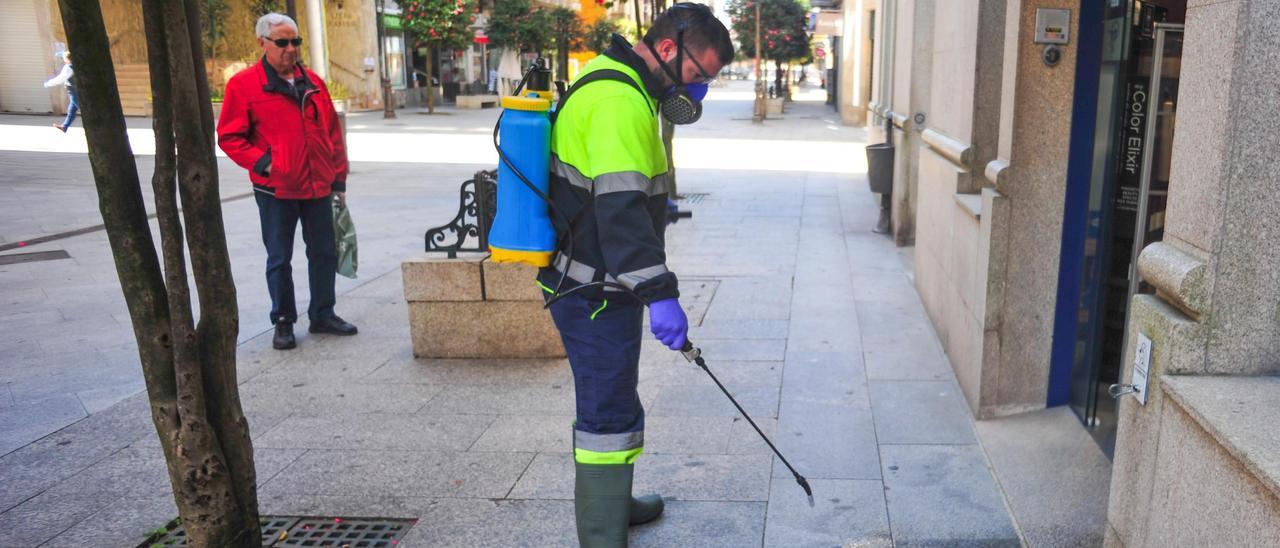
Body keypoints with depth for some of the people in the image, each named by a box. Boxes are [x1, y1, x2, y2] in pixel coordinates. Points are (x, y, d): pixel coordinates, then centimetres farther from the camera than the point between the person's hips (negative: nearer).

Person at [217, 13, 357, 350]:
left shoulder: (313, 83, 10)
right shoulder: (243, 84, -4)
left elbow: (333, 133, 12)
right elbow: (229, 137, -4)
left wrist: (338, 180, 10)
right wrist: (262, 164, -16)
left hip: (318, 188, 4)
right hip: (275, 190, -4)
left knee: (324, 253, 11)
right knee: (279, 259, 6)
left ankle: (323, 315, 25)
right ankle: (283, 322, 19)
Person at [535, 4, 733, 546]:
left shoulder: (617, 85, 13)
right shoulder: (619, 101, -21)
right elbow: (620, 208, -29)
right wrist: (659, 294, -30)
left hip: (588, 282, 11)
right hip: (593, 291, -11)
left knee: (608, 399, 24)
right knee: (611, 411, -4)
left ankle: (607, 503, 42)